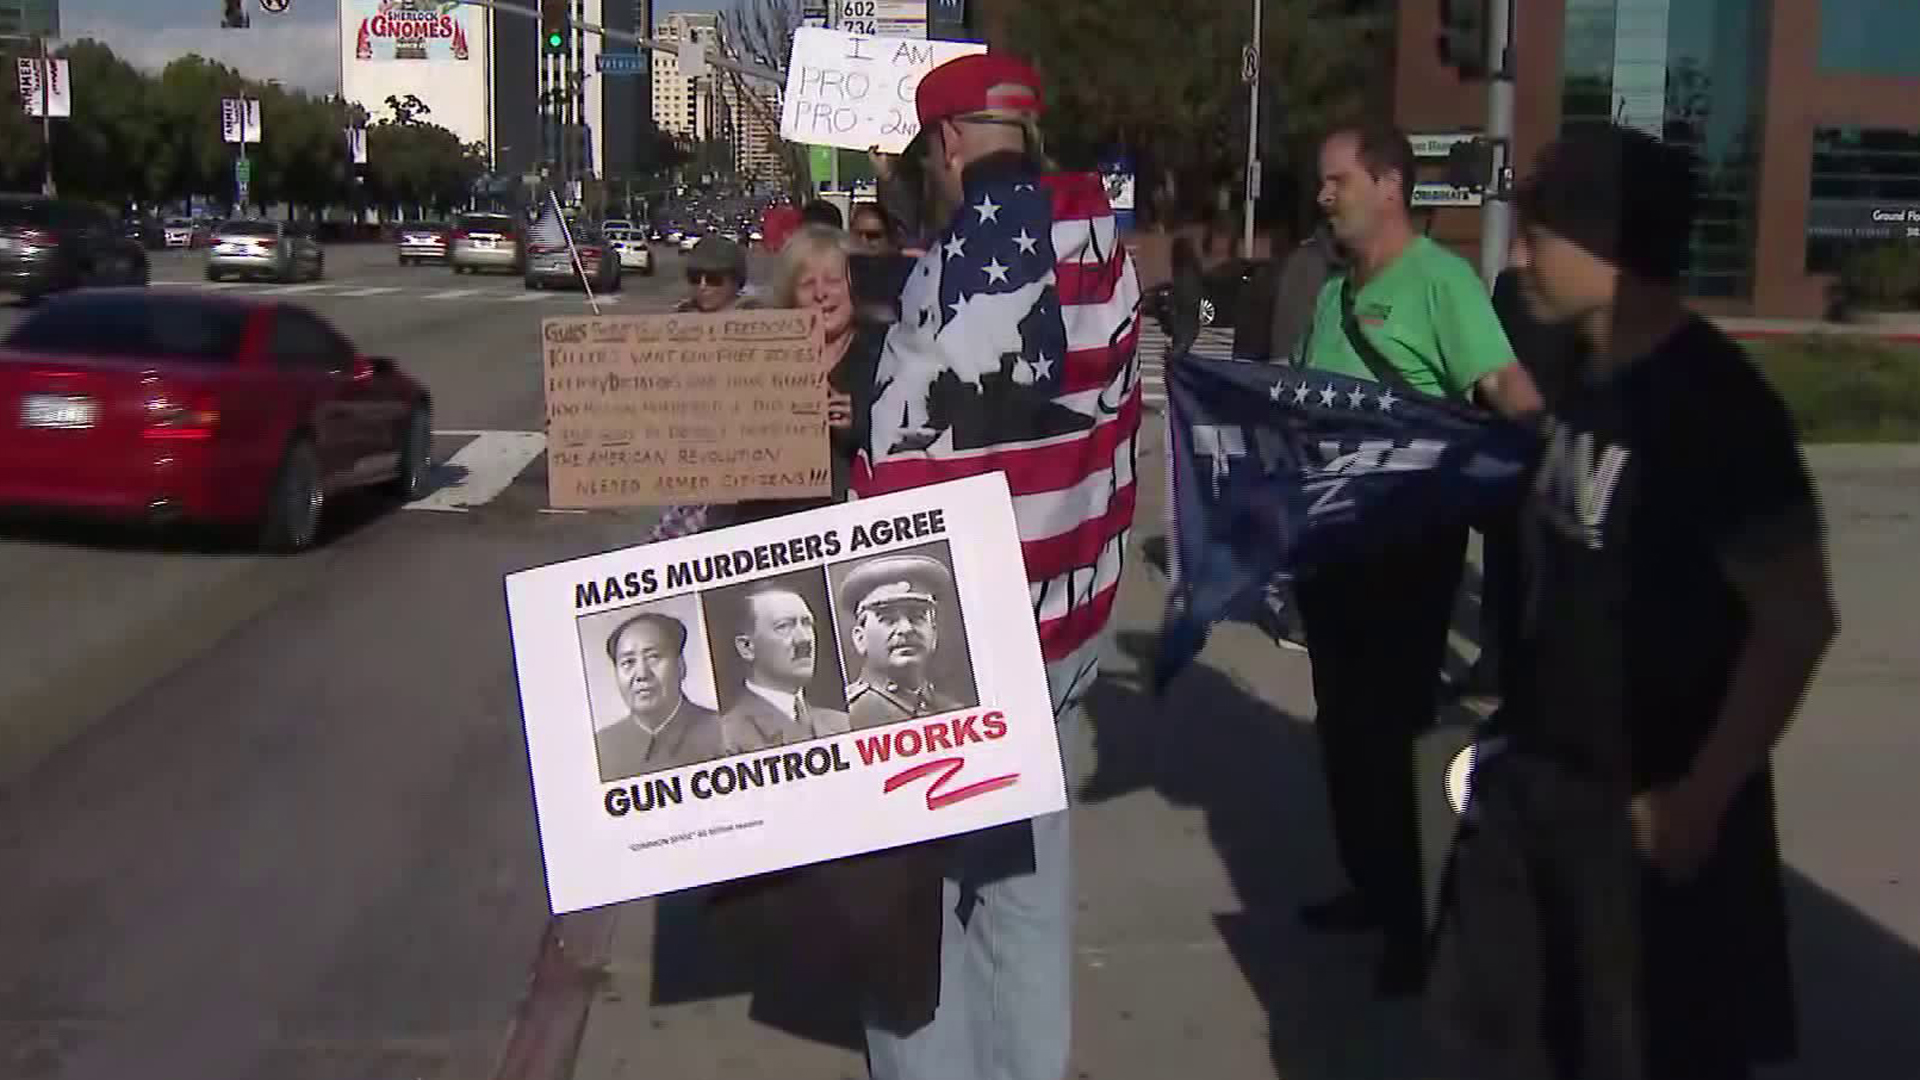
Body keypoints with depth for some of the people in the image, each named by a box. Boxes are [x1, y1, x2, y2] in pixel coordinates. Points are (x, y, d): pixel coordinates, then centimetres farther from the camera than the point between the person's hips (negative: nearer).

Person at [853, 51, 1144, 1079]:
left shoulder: (960, 264, -18)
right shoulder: (1104, 251, 4)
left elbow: (904, 474, -17)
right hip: (1066, 618, 7)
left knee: (925, 873, 8)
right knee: (1032, 867, 18)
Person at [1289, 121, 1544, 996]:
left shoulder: (1440, 280, -13)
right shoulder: (1334, 290, 13)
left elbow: (1508, 389, -25)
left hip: (1407, 538, -8)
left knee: (1383, 723, -3)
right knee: (1342, 717, 16)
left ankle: (1406, 920, 10)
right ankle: (1372, 886, 32)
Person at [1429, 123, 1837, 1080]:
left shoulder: (1712, 403, -20)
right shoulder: (1591, 377, 6)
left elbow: (1797, 623, -20)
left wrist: (1700, 798, -18)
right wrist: (1519, 714, 11)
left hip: (1645, 803, -8)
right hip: (1541, 773, 8)